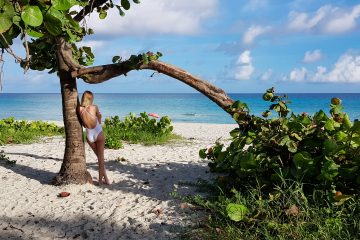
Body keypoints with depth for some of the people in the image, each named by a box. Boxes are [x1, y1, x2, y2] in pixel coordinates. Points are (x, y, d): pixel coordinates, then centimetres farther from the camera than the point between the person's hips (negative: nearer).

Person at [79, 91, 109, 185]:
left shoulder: (80, 109, -5)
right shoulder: (94, 107, -9)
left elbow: (83, 125, 3)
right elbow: (99, 122, 5)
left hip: (89, 135, 3)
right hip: (98, 133, -3)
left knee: (99, 156, 18)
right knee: (101, 156, 7)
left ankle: (104, 177, 21)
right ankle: (101, 178, 9)